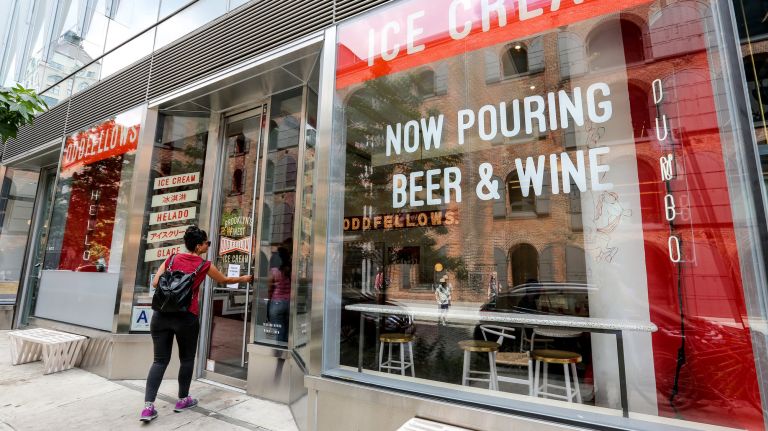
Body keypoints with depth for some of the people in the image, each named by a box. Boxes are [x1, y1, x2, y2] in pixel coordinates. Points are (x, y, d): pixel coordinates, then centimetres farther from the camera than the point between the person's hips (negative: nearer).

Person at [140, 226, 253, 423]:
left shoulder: (172, 259, 7)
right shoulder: (204, 265, -1)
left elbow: (155, 283, 4)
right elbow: (224, 280, 14)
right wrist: (243, 279, 29)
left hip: (161, 314, 4)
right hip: (186, 317, -3)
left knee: (160, 360, 10)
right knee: (186, 359, 14)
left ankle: (148, 406, 4)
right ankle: (183, 400, 27)